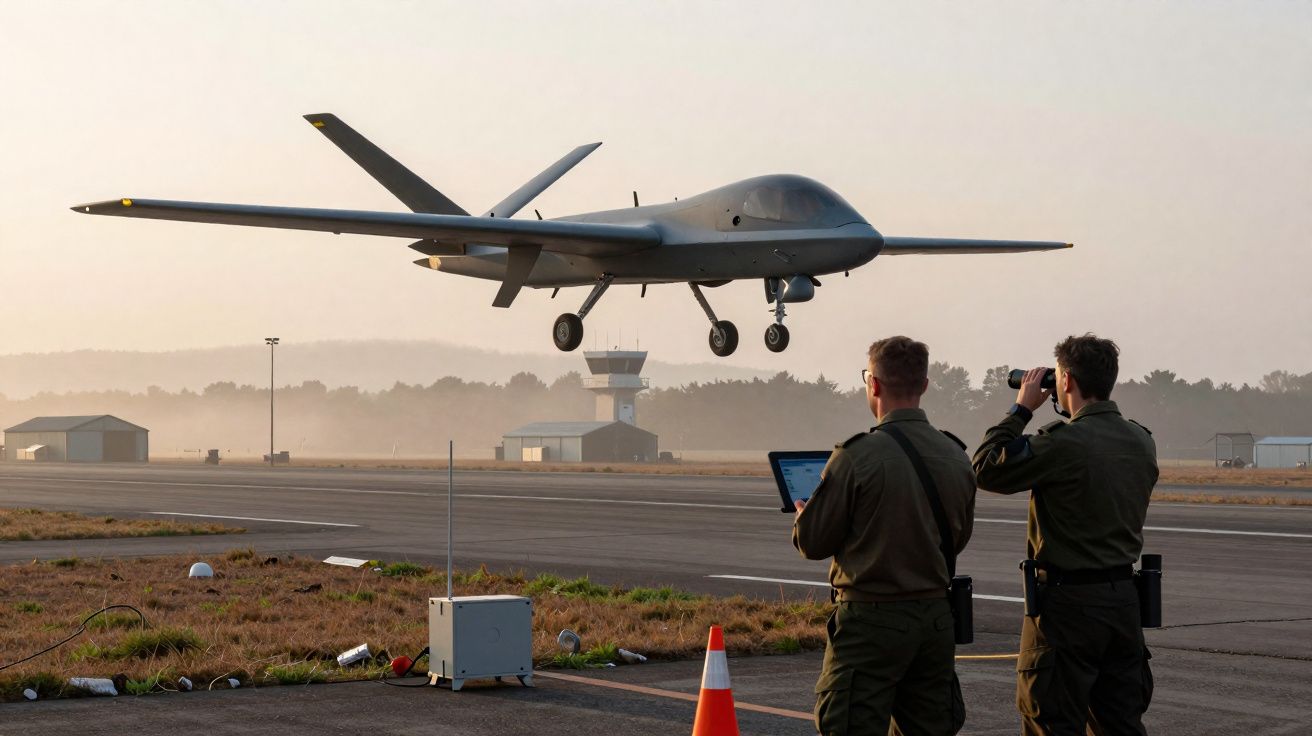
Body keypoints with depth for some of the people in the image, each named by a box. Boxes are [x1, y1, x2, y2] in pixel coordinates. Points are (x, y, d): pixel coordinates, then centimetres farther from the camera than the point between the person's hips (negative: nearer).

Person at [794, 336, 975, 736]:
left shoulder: (858, 456, -15)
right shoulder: (956, 457, 3)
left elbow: (812, 543, -8)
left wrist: (801, 516, 14)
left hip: (871, 619, -6)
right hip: (936, 617, 6)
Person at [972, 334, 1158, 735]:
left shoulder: (1062, 443, -18)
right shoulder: (1142, 442, 5)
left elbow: (986, 469, -10)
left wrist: (1021, 408, -2)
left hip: (1067, 600, -7)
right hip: (1123, 597, 7)